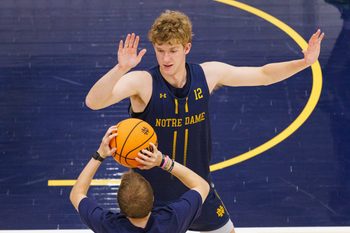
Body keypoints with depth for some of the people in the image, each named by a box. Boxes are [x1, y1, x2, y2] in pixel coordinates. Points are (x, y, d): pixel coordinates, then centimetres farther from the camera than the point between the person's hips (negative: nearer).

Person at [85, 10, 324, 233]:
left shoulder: (208, 74, -10)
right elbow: (93, 102, -38)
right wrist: (120, 69, -54)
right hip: (152, 193, -4)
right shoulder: (142, 82, -23)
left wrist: (304, 62, -12)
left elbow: (264, 75, 2)